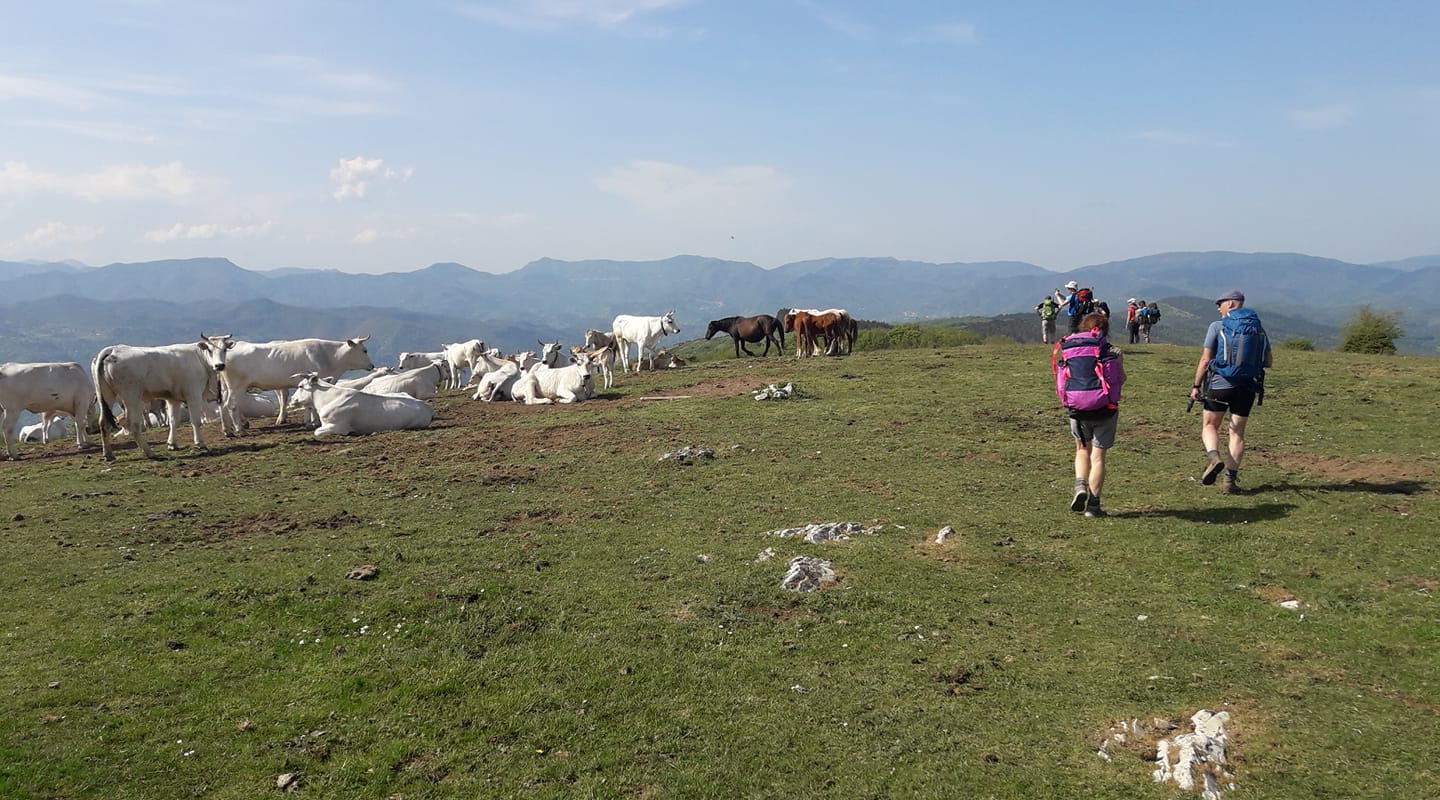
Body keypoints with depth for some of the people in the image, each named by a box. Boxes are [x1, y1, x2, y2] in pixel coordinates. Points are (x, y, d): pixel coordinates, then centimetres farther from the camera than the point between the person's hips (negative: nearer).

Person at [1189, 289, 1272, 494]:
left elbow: (1205, 359, -7)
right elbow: (1267, 363, 11)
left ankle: (1213, 456, -18)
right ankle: (1230, 479, 4)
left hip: (1220, 384, -3)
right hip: (1248, 386, 3)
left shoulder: (1217, 326, -4)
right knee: (1237, 432, 8)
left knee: (1209, 425, 10)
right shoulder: (1259, 328, 9)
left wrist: (1196, 385, -2)